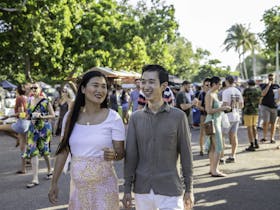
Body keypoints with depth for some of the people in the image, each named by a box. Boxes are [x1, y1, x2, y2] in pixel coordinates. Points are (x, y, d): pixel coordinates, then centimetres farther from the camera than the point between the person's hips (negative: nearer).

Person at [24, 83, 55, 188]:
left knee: (44, 151, 9)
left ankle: (49, 170, 35)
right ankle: (35, 179, -6)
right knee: (33, 152, -6)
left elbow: (53, 115, -6)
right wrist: (31, 116, -2)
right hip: (33, 129, 4)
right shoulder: (30, 101, 8)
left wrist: (41, 116, -19)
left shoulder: (45, 101, -8)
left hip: (44, 128, -4)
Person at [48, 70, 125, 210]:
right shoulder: (71, 116, 0)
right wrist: (54, 183, 6)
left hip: (103, 185, -3)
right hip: (77, 185, 3)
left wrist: (113, 155, -27)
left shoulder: (113, 117, -9)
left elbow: (121, 152, -4)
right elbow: (63, 150, 5)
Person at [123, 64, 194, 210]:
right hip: (141, 190, 2)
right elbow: (131, 155, 3)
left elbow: (186, 154, -1)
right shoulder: (136, 118, 1)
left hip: (170, 191, -2)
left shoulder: (178, 116, -5)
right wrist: (127, 188, 2)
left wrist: (189, 189, 0)